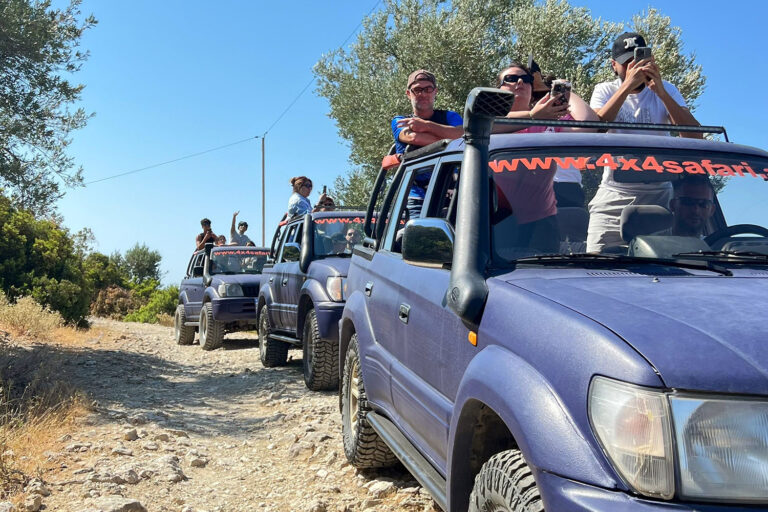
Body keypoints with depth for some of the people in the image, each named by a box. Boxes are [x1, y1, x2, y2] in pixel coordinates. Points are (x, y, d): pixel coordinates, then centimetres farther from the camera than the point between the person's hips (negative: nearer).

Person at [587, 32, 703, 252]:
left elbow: (694, 136, -10)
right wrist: (627, 85, -23)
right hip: (613, 198, -1)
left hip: (659, 194, 1)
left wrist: (661, 93, -18)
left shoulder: (666, 91, 6)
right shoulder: (605, 91, 5)